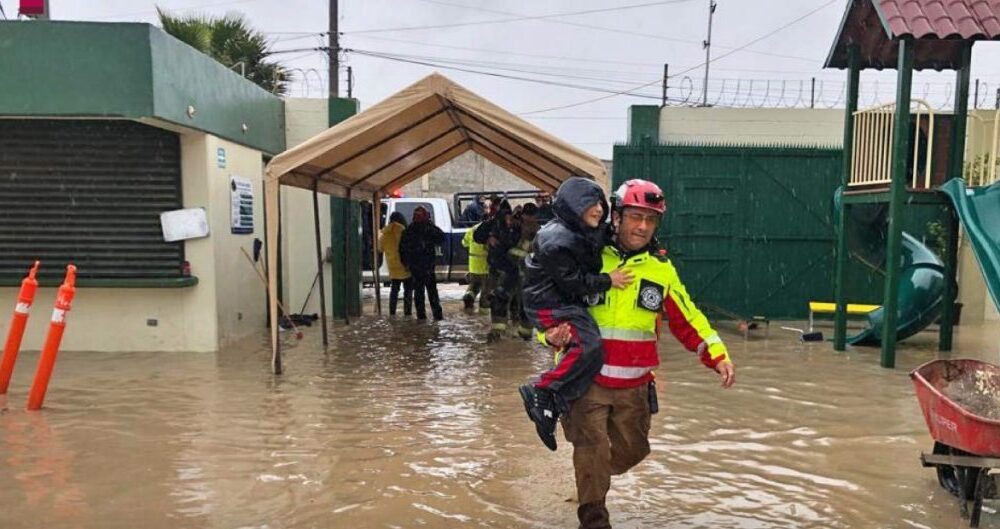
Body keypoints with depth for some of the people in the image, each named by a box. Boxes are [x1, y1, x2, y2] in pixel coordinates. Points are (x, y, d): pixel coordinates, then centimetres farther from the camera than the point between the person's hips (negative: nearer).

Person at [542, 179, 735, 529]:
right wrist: (552, 335, -23)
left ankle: (591, 477, 48)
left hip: (634, 385, 4)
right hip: (585, 379, -4)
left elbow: (686, 319, 9)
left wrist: (717, 355, -2)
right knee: (594, 450, -7)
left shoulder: (661, 268, 5)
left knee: (632, 450, 17)